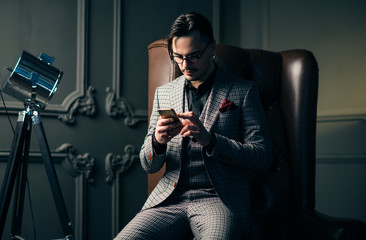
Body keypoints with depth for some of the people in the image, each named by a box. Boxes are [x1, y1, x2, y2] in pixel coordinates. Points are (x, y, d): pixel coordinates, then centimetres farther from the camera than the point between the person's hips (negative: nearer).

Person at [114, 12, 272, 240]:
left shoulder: (243, 91, 6)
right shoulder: (163, 93, 17)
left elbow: (263, 157, -1)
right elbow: (149, 166, 17)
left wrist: (210, 140, -16)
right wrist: (157, 142, -8)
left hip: (219, 198, -3)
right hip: (169, 199, 4)